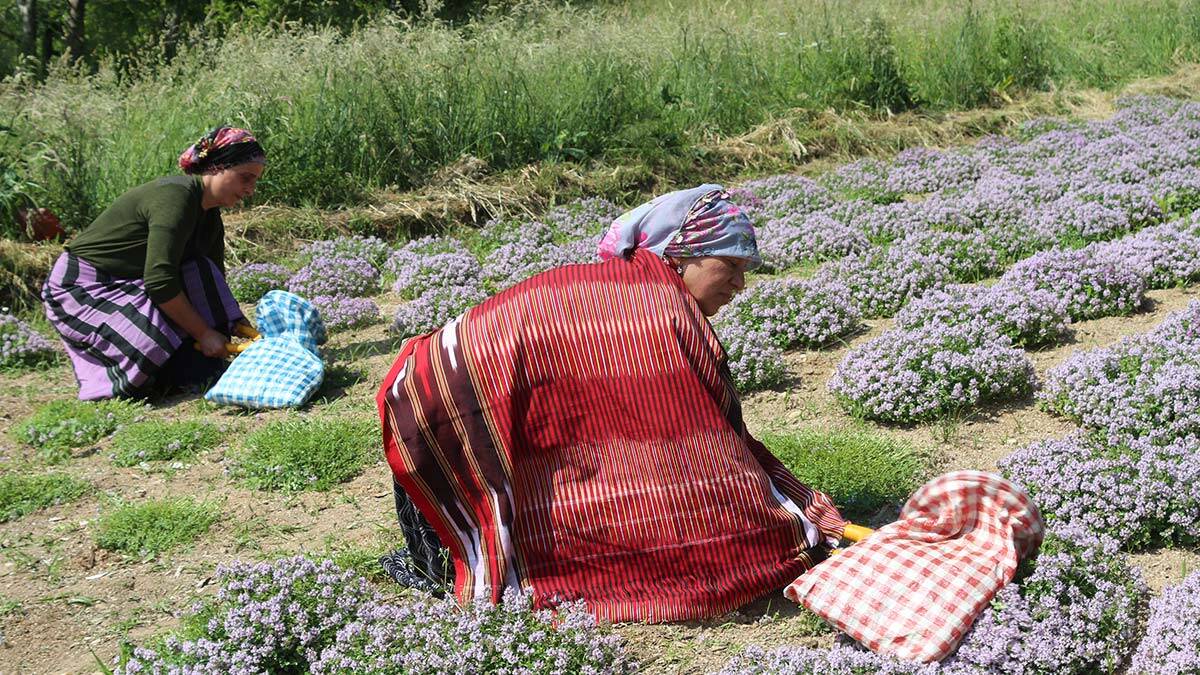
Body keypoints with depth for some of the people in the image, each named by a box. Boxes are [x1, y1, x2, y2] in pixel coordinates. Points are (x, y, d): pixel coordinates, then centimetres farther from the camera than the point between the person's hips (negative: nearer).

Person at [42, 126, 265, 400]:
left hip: (124, 285, 9)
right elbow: (159, 281, -29)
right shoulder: (176, 196, -24)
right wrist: (204, 333, -23)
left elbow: (216, 286, 11)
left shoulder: (209, 216, 6)